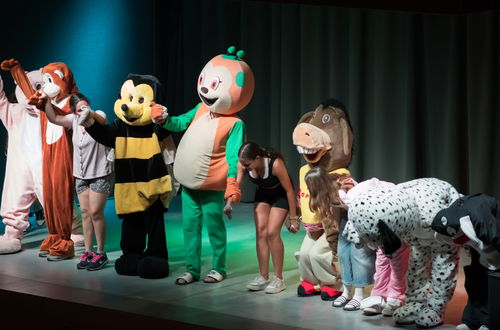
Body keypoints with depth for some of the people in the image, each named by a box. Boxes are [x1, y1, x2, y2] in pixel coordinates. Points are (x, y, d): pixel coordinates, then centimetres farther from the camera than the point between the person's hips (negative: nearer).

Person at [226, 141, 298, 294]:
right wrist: (229, 204, -37)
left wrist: (293, 217, -20)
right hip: (262, 193, 5)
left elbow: (289, 190, -26)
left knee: (272, 232, -14)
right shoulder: (243, 164, -24)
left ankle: (278, 279, -4)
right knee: (261, 231, -4)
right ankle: (263, 277, 3)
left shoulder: (275, 163, -37)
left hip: (281, 194, -5)